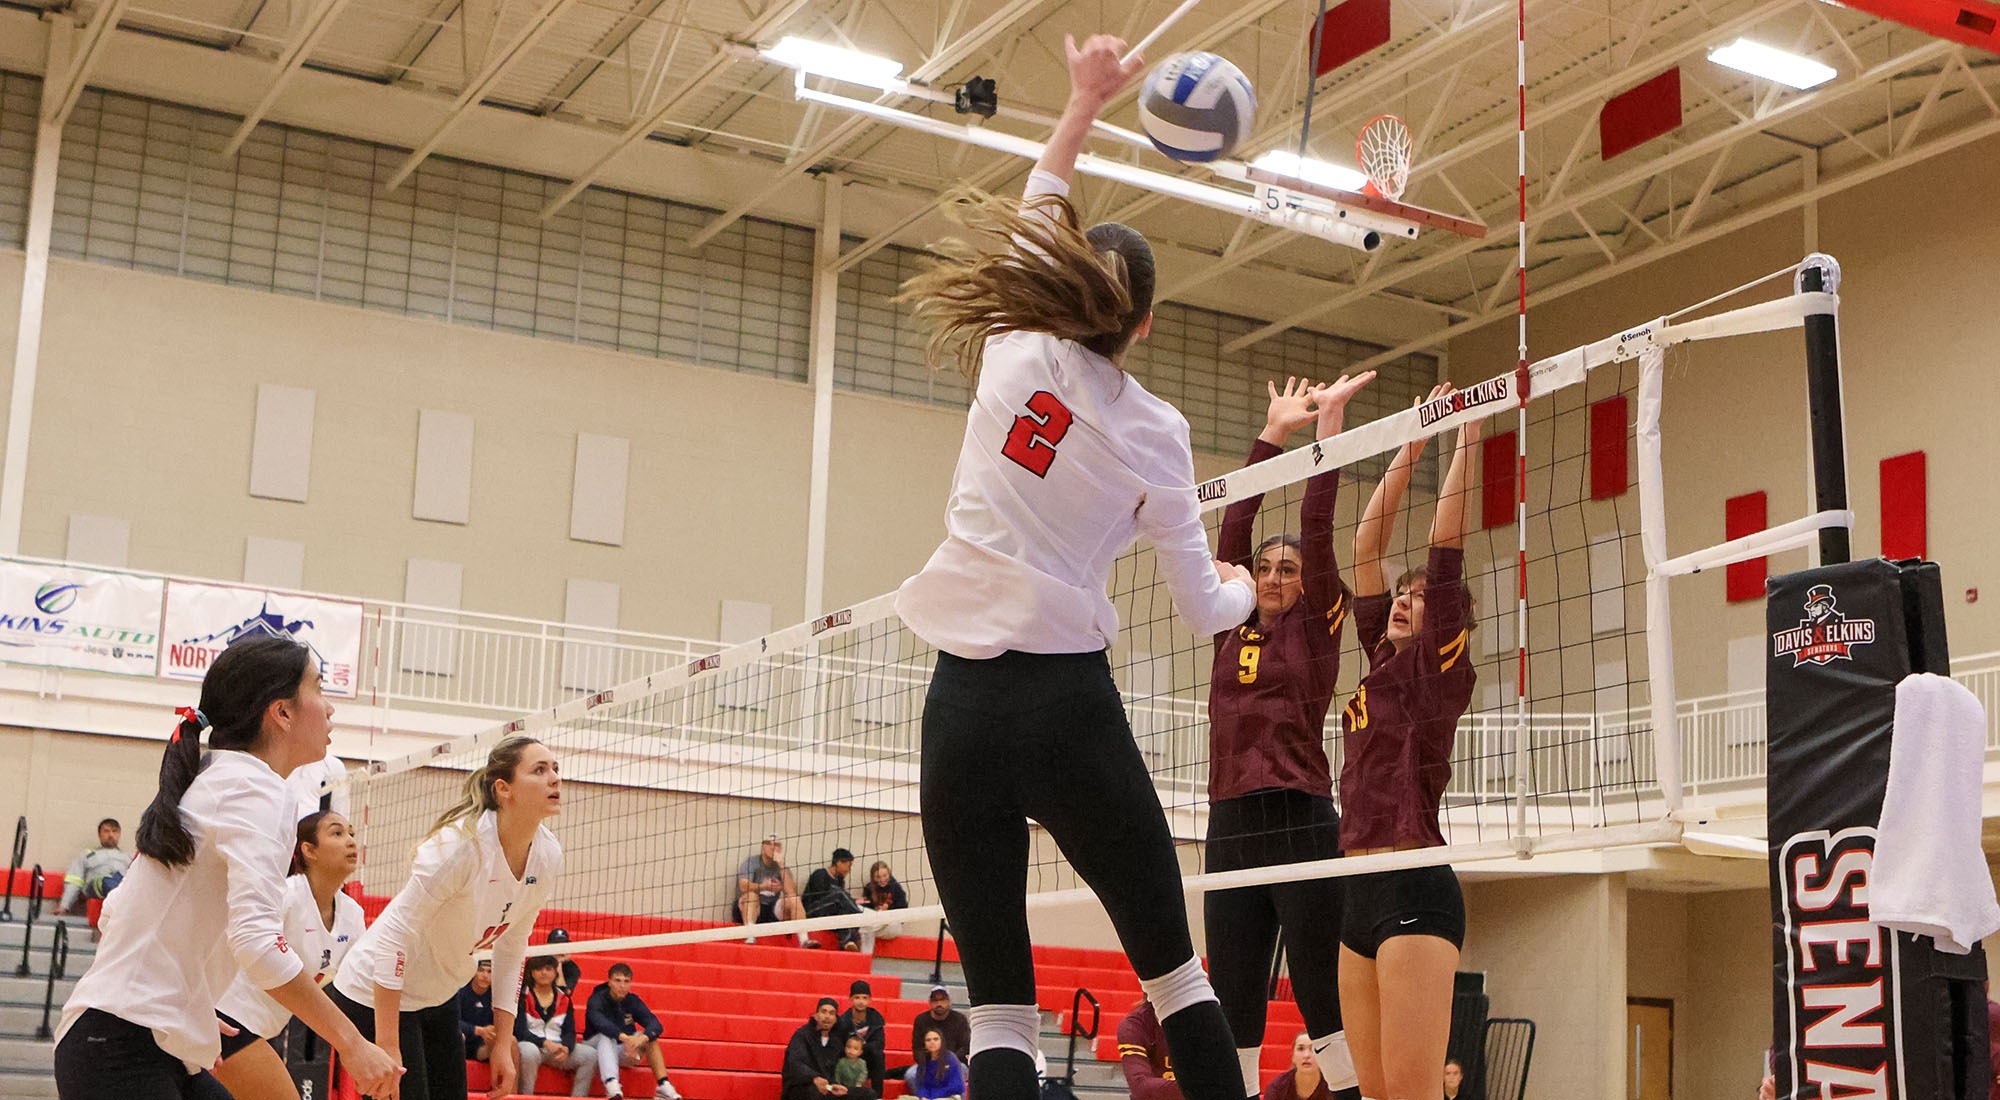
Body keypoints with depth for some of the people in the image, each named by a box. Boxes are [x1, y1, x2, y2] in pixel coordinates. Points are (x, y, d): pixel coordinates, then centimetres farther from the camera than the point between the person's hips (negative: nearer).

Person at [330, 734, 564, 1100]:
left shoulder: (548, 856, -7)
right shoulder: (461, 843, -27)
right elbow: (395, 935, -26)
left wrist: (504, 1043, 5)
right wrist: (387, 1047, -28)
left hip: (439, 1000, 7)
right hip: (376, 996, -7)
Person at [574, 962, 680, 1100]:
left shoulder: (633, 1001, -4)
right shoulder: (597, 1000, -16)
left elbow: (655, 1024, -17)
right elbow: (600, 1022, -38)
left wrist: (643, 1037, -41)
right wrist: (623, 1037, -55)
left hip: (621, 1052, 4)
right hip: (596, 1049, -4)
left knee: (650, 1036, -18)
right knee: (607, 1036, -33)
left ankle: (663, 1085, -27)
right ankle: (612, 1084, -55)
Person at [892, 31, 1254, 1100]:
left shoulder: (1012, 352, 3)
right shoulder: (1154, 432, 1)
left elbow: (1031, 223, 25)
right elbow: (1204, 610, 10)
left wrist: (1085, 101, 35)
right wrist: (1242, 585, 33)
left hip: (960, 703, 2)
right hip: (1068, 700, -2)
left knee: (999, 1009, 3)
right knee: (1175, 974, 12)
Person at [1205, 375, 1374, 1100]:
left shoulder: (1317, 624, 5)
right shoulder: (1235, 630, 16)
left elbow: (1317, 528, -3)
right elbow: (1232, 529, 14)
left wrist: (1330, 421, -2)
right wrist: (1275, 430, 16)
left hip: (1299, 822, -5)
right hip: (1230, 828, 5)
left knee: (1325, 1001, -7)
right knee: (1233, 1009, 6)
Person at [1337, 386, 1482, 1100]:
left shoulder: (1440, 667, 0)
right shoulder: (1381, 665, 18)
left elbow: (1445, 549, -6)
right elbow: (1367, 547, 19)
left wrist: (1466, 441, -2)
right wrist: (1409, 447, 19)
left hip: (1415, 889, -8)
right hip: (1362, 894, 8)